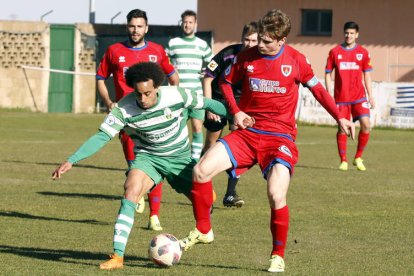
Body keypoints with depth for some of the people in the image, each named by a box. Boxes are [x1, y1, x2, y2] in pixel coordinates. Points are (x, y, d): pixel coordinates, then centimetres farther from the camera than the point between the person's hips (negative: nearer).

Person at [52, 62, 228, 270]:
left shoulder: (177, 95, -21)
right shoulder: (124, 108, -23)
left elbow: (205, 103, -5)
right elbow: (101, 137, -25)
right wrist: (71, 161, -35)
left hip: (180, 157, 2)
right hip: (148, 157, -1)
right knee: (131, 192, -27)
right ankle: (117, 256, -29)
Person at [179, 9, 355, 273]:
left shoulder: (296, 60, -3)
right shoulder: (247, 57, 1)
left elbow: (317, 88, 12)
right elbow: (226, 81, 17)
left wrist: (340, 118, 7)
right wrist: (235, 111, 2)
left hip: (280, 139, -2)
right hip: (247, 133, 3)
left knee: (277, 196, -22)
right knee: (201, 170, -16)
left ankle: (278, 256, 0)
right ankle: (203, 231, 5)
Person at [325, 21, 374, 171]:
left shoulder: (363, 53, 6)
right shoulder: (335, 52, 3)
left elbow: (367, 76, 10)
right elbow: (328, 74, 6)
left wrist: (370, 96, 6)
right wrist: (329, 95, -2)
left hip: (359, 97, 0)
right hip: (341, 97, 0)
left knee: (366, 124, -14)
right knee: (342, 128, -2)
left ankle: (358, 158, 2)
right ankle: (343, 161, 9)